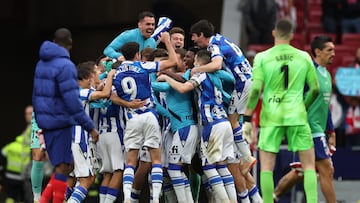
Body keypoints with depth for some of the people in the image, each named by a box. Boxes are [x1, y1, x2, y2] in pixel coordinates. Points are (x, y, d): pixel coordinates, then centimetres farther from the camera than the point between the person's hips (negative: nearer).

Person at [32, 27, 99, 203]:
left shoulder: (42, 63, 11)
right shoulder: (65, 65, -15)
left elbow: (36, 95, 18)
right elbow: (72, 101, -20)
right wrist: (90, 127, -17)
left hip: (45, 121, 8)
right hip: (61, 122, -8)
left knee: (62, 166, 14)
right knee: (63, 167, -3)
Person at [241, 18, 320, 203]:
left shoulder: (262, 57, -1)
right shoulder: (304, 57, 4)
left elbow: (256, 89, -8)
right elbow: (315, 89, 7)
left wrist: (247, 119, -3)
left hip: (271, 117, -1)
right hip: (297, 116, 1)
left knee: (266, 165, 5)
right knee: (309, 163, 6)